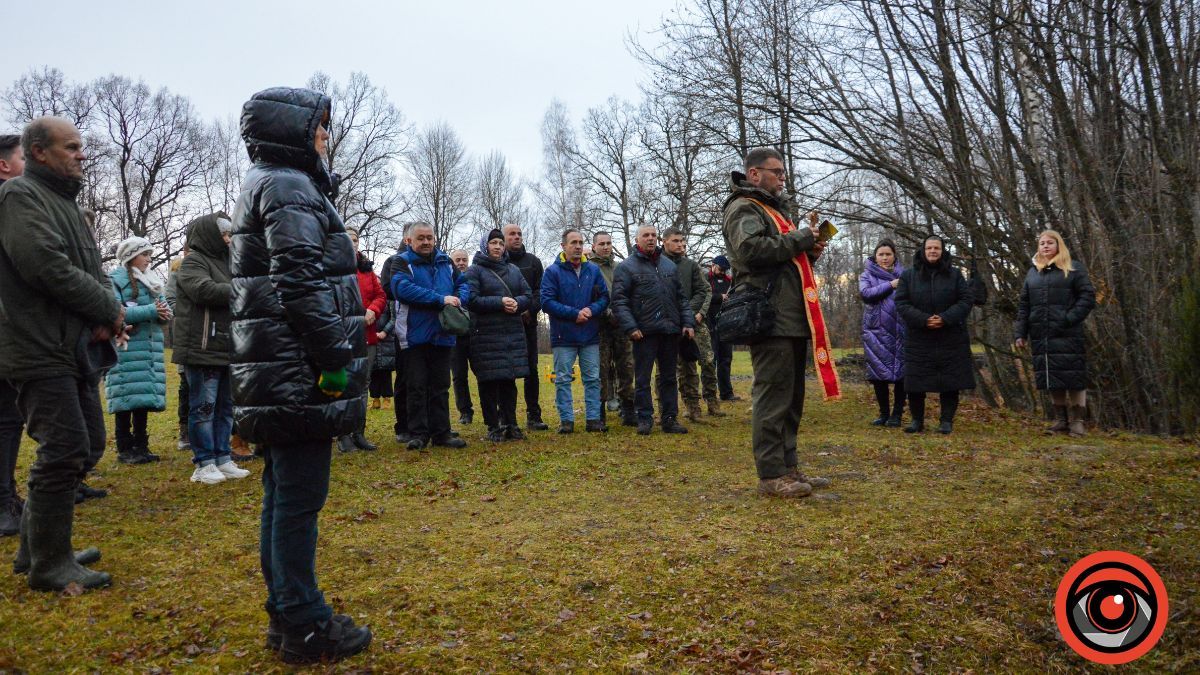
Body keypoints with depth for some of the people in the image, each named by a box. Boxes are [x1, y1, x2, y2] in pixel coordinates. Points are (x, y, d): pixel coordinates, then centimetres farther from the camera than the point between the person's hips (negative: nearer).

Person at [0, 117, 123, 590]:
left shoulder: (63, 202, 21)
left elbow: (92, 269, 17)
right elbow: (46, 266, -21)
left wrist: (107, 311, -4)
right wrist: (109, 309, -12)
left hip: (76, 349, 10)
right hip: (41, 350, -10)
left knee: (88, 446, 13)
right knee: (65, 451, -9)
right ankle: (49, 566, 4)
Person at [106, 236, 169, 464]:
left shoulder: (151, 280, 16)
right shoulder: (115, 279, -5)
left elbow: (166, 310, 12)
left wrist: (163, 313, -12)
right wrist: (150, 311, -20)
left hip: (150, 347, 6)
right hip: (126, 349, -6)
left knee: (145, 396, 9)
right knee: (127, 398, -5)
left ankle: (141, 446, 17)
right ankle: (124, 449, 4)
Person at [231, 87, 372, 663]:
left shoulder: (265, 184, 23)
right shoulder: (289, 187, -9)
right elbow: (300, 282, -21)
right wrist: (337, 357, -18)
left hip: (277, 378, 11)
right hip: (299, 374, -11)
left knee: (283, 496, 15)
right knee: (300, 498, -3)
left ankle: (285, 614, 26)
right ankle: (304, 626, 7)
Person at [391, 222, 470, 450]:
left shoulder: (445, 261, 13)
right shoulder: (403, 262, -3)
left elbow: (463, 284, 14)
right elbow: (402, 288, -20)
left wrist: (458, 299, -11)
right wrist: (441, 299, -23)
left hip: (443, 335, 4)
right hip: (415, 335, -4)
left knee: (440, 386, 9)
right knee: (417, 387, 1)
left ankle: (441, 432, 16)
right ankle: (418, 434, 9)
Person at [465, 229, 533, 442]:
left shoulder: (513, 270, 16)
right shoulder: (474, 270, 0)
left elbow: (528, 296, 11)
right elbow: (471, 300, -11)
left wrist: (516, 303, -10)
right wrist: (500, 302, -17)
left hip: (513, 334, 5)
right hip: (486, 334, -4)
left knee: (509, 380, 7)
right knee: (489, 381, -1)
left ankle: (510, 424, 16)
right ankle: (493, 426, 8)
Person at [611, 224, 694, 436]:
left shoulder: (669, 265, 15)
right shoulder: (626, 267, -1)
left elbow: (681, 297, 17)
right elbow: (619, 301, -7)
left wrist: (688, 322, 7)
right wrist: (630, 327, -16)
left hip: (671, 331, 5)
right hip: (644, 331, -5)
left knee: (669, 377, 10)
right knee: (643, 378, 1)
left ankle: (670, 419, 17)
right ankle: (645, 419, 10)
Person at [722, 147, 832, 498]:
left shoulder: (774, 209, 27)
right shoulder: (743, 208, -4)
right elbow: (751, 247, -23)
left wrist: (808, 251, 11)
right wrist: (799, 239, -12)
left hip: (792, 320, 10)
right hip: (771, 320, -10)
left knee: (791, 398, 13)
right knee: (772, 397, -9)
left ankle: (788, 467, 22)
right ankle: (771, 475, -4)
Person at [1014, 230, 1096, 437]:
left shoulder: (1074, 268, 2)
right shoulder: (1032, 272, 16)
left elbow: (1088, 297, -4)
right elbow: (1024, 305, 15)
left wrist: (1070, 319, -17)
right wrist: (1020, 332, 7)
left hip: (1067, 335, -4)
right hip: (1041, 335, 5)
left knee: (1073, 376, -4)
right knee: (1052, 379, 7)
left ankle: (1077, 421, 3)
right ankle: (1060, 420, 16)